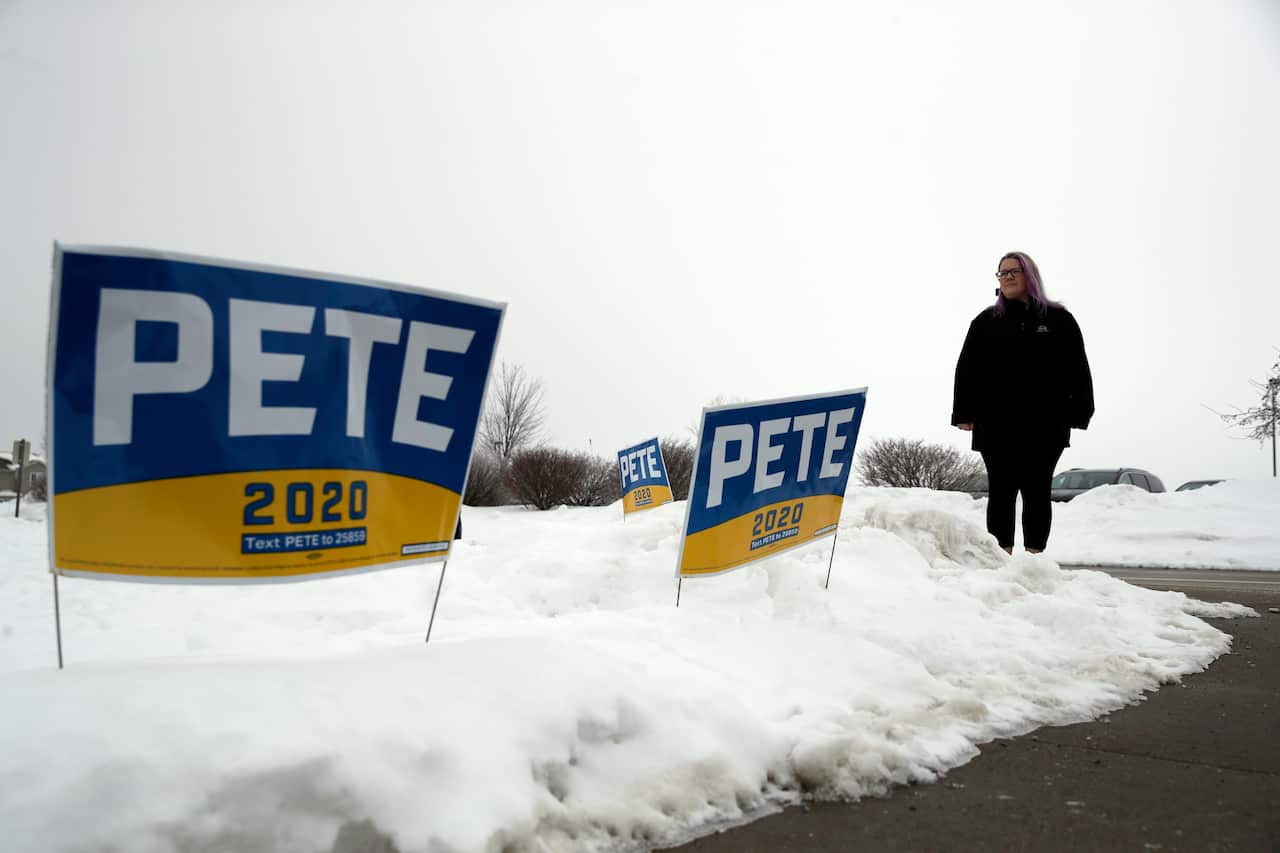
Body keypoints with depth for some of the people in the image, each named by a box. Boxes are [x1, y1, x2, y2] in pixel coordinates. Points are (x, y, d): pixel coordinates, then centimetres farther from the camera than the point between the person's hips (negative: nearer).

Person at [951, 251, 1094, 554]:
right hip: (996, 426, 1)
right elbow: (966, 369, 8)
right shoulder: (986, 321, 12)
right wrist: (964, 413, -1)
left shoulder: (1057, 319, 8)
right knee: (1001, 493, 1)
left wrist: (1077, 414, -3)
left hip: (1043, 426, -1)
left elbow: (1078, 370, 6)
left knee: (1036, 492, 2)